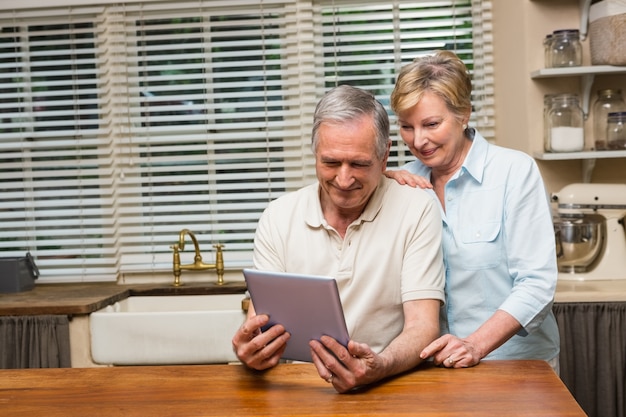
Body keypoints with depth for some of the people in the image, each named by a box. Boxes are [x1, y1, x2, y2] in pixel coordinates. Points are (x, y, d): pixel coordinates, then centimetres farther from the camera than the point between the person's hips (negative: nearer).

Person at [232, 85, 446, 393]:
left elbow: (422, 326, -10)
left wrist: (379, 368, -30)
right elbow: (259, 321, -1)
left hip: (389, 385, -2)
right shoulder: (277, 218, 1)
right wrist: (250, 348, -25)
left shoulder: (417, 210, -5)